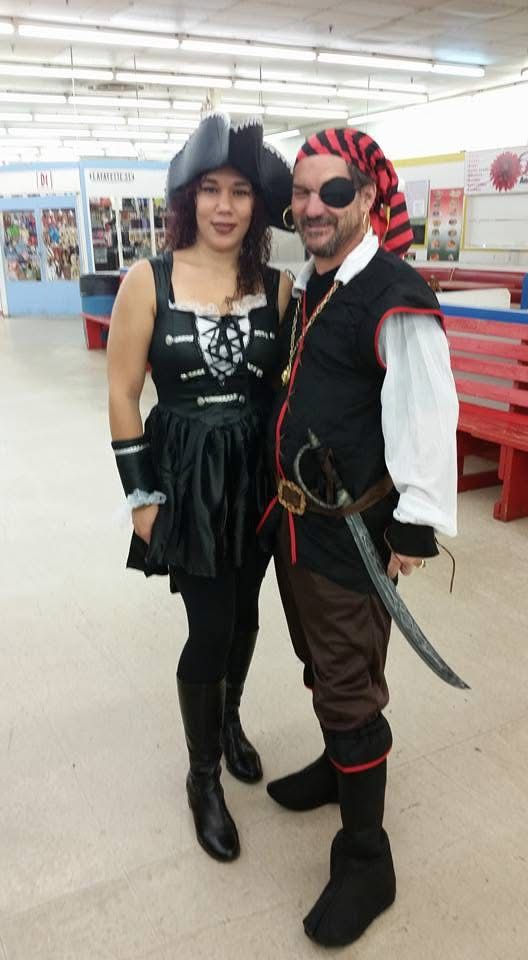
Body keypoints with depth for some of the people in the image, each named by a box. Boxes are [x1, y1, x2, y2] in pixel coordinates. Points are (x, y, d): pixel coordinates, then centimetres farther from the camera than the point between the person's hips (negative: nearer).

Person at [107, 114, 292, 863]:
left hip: (259, 470, 3)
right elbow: (122, 395, -6)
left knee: (244, 613, 17)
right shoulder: (148, 280, -8)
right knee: (210, 628, 0)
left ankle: (228, 721, 47)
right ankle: (203, 780, 24)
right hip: (187, 472, -3)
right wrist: (141, 495, -7)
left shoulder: (278, 285, -2)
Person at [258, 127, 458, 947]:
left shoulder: (397, 297, -19)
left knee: (349, 689, 2)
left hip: (352, 531, -8)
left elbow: (428, 419, -20)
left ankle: (365, 862, 20)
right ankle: (340, 764, 50)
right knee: (320, 664, 24)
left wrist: (417, 527, -17)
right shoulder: (306, 285, 10)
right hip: (292, 518, 9)